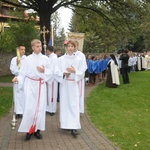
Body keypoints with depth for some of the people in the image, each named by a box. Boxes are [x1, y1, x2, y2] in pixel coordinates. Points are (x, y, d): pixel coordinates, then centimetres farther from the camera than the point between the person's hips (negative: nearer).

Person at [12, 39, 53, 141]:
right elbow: (23, 73, -1)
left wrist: (44, 71, -13)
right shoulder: (28, 59, 0)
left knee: (40, 107, 4)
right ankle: (29, 130, 8)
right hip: (30, 84, -1)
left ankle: (37, 129, 15)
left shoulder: (45, 58, 3)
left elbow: (51, 71, 5)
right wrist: (18, 78, -18)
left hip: (41, 85, 2)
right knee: (29, 108, -6)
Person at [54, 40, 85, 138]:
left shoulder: (78, 59, 2)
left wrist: (74, 71, -14)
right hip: (64, 84, 1)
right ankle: (65, 124, 18)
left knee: (74, 105, -6)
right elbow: (57, 72, 1)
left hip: (74, 85, -1)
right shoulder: (61, 59, 3)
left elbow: (82, 73, 2)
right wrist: (63, 74, -16)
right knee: (64, 104, 4)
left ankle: (74, 127, -8)